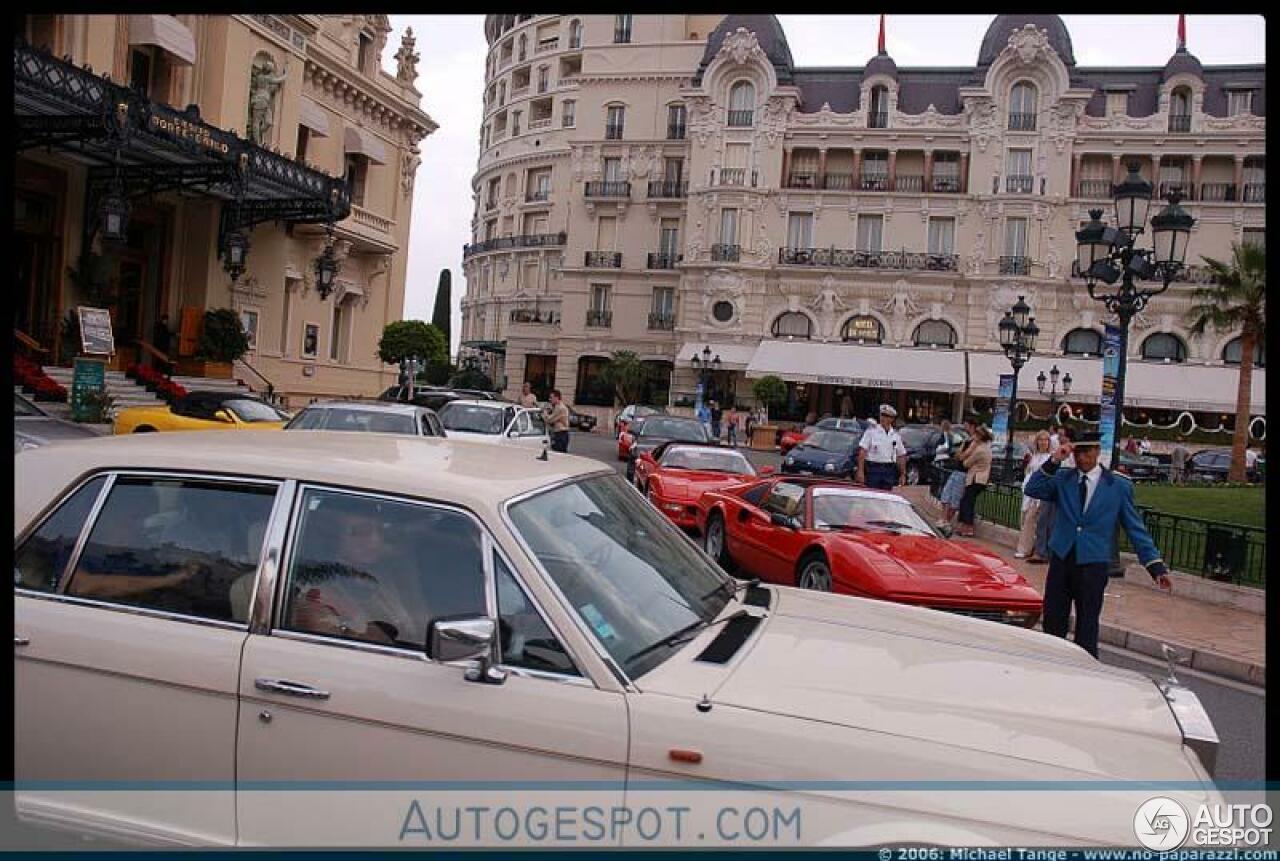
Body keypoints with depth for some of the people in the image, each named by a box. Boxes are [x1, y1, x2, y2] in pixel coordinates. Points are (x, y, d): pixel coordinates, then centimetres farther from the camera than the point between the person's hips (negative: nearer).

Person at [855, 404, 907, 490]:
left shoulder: (896, 436, 11)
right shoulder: (871, 431, -2)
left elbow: (901, 456, 17)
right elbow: (862, 451, -8)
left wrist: (903, 474, 12)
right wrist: (860, 471, -16)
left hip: (889, 470, 4)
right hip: (873, 469, -4)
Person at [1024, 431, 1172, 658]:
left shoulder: (1119, 486, 0)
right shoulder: (1062, 478, 5)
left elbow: (1136, 529, 1)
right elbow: (1033, 490, -8)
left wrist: (1157, 567, -5)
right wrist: (1054, 461, -15)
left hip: (1093, 565, -2)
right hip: (1061, 559, 2)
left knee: (1087, 629, 4)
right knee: (1052, 623, 9)